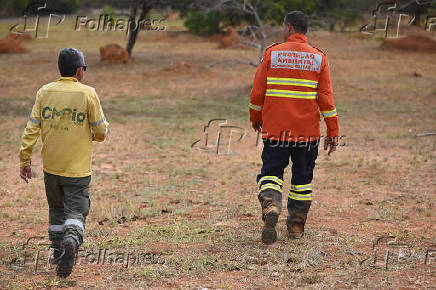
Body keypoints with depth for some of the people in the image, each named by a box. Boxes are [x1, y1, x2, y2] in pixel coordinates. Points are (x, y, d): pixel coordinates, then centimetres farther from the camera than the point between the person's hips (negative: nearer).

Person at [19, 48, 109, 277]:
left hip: (51, 167, 4)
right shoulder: (88, 94, -8)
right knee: (76, 211, -2)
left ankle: (58, 251, 26)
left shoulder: (44, 92, 1)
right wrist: (94, 136, 19)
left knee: (56, 209, 21)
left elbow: (32, 128, -2)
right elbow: (101, 131, -4)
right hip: (77, 168, -3)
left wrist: (24, 159, 4)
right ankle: (72, 240, -30)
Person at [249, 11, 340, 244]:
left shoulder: (272, 53, -1)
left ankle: (270, 206, -23)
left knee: (271, 171, 4)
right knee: (302, 176, 13)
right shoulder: (318, 58, 1)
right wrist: (333, 131, 3)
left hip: (275, 127, -1)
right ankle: (296, 225, 16)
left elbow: (257, 91, 1)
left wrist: (255, 118, 17)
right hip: (307, 129, 1)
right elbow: (326, 97, -1)